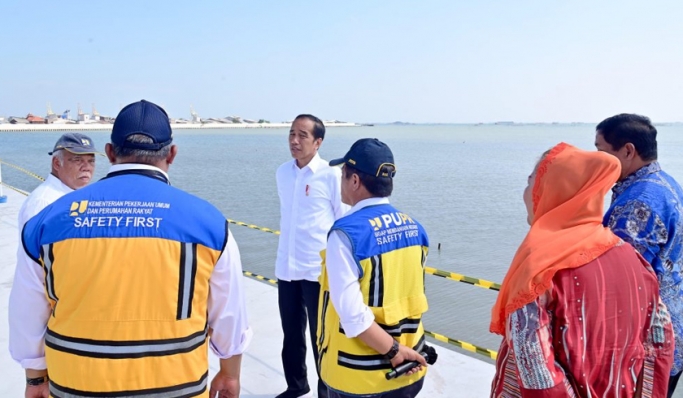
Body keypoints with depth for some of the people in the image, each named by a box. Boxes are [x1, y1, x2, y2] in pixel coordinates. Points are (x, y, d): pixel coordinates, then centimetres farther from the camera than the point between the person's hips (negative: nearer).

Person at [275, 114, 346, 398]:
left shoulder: (331, 175, -11)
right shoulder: (282, 173, 5)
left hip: (319, 271, -5)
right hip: (286, 269, 6)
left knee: (321, 338, 8)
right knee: (291, 334, 19)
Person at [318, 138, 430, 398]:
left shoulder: (347, 233, -20)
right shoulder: (413, 228, -1)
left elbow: (352, 313, -25)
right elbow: (410, 295, 4)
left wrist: (393, 351, -15)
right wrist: (400, 349, 11)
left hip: (358, 376, -5)